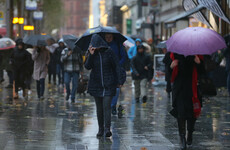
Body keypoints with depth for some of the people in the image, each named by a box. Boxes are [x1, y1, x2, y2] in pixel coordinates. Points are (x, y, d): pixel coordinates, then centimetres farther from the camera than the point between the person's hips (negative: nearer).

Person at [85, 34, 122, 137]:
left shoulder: (109, 52, -5)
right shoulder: (92, 53, 3)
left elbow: (116, 66, -1)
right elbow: (87, 67, -7)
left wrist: (118, 81, -3)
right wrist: (91, 55, -19)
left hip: (108, 84, -3)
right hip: (96, 84, 3)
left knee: (106, 106, -13)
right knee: (99, 107, 8)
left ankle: (107, 129, -17)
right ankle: (100, 129, 16)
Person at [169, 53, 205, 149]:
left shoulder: (196, 55, 2)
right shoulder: (175, 55, 4)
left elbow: (202, 72, 0)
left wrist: (199, 63, -19)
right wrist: (171, 66, -17)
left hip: (192, 88, 0)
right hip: (179, 90, 0)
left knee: (192, 113, 7)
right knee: (180, 113, -7)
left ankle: (190, 134, 31)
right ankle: (182, 138, -3)